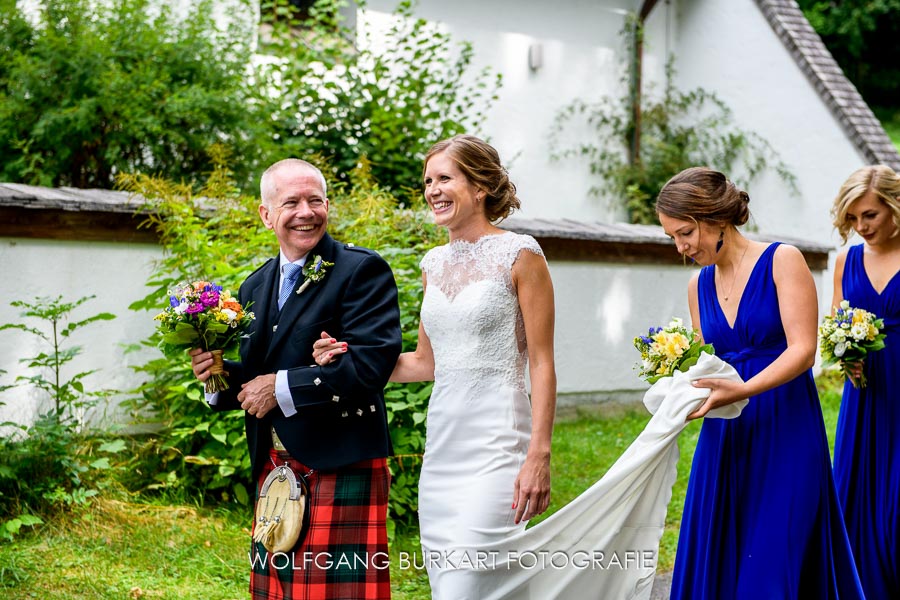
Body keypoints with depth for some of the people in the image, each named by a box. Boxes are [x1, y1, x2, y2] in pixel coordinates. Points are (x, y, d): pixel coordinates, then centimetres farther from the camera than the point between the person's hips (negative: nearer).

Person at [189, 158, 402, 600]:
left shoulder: (362, 270, -7)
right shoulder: (255, 287, 16)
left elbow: (372, 365, -18)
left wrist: (281, 387, -13)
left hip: (341, 474, -6)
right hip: (273, 474, 7)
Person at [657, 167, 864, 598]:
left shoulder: (782, 261, -7)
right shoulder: (698, 286, 11)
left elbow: (803, 350, -14)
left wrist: (742, 390, -26)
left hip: (785, 433, -5)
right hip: (724, 438, 5)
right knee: (711, 564, 3)